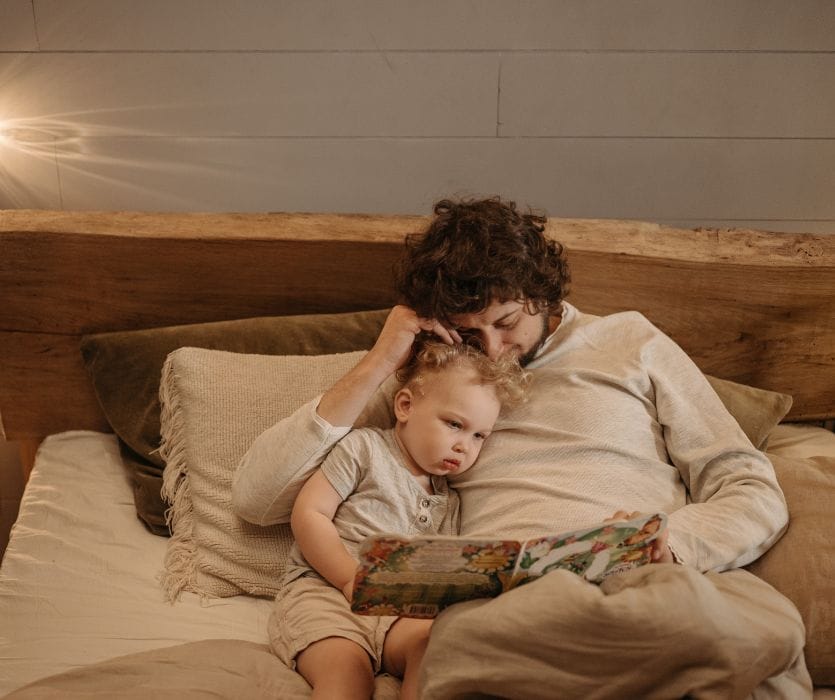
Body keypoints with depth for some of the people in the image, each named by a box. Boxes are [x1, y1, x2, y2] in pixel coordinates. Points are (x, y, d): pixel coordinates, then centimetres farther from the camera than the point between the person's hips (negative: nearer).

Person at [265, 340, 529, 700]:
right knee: (348, 669, -35)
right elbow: (308, 514, -1)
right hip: (323, 588, -4)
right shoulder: (365, 448, 7)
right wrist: (353, 579, -12)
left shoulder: (447, 502, 24)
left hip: (398, 608, 4)